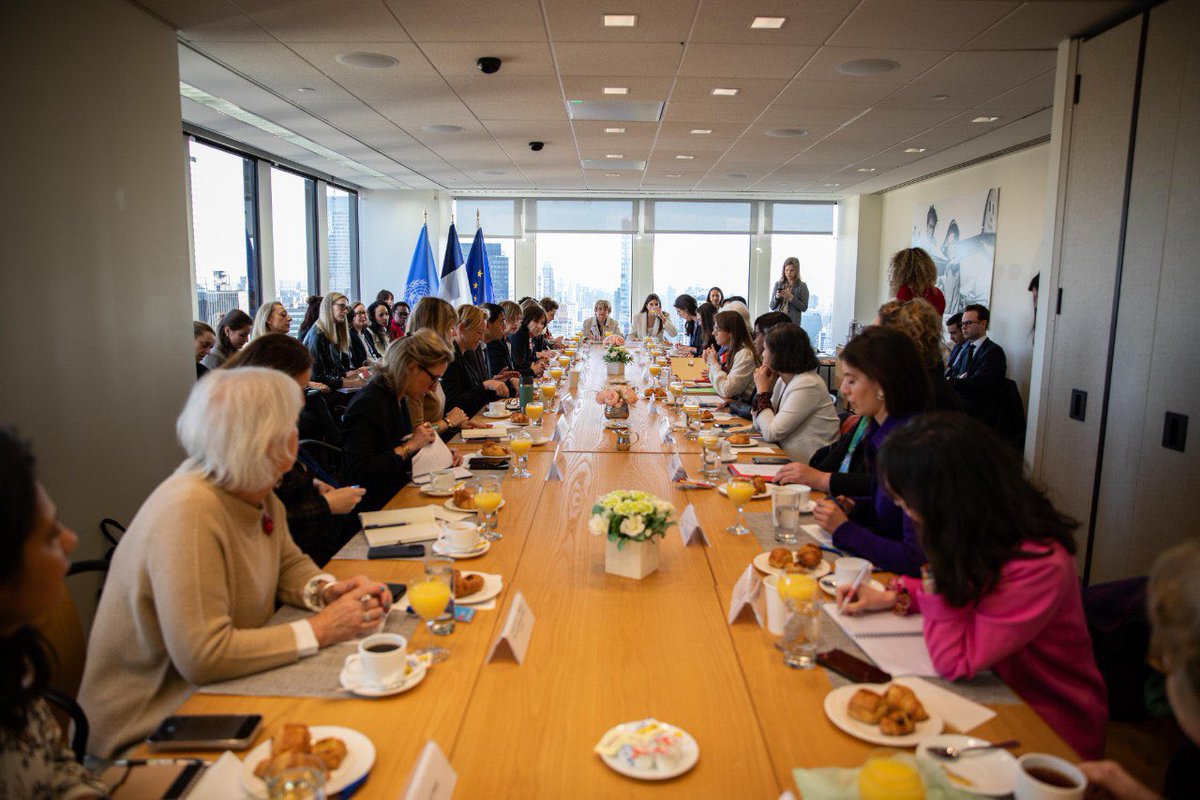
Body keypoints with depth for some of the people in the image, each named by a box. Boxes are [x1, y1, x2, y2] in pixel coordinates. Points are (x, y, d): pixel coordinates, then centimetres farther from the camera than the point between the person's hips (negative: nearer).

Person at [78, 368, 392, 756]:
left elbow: (288, 563, 13)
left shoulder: (257, 493, -2)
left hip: (214, 691, 7)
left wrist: (329, 590, -8)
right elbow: (204, 656, -30)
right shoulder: (189, 511, -28)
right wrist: (318, 629, -23)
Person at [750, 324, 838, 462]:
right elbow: (759, 426, 11)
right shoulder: (782, 381, 8)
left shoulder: (807, 385, -18)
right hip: (788, 460, 8)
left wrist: (762, 390, -9)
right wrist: (764, 390, 0)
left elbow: (770, 434, -19)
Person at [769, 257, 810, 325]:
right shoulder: (778, 284, 12)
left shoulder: (802, 286, 3)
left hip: (792, 322, -3)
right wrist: (777, 297, -7)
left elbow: (804, 307, -3)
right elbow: (772, 307, 12)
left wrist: (790, 297, -12)